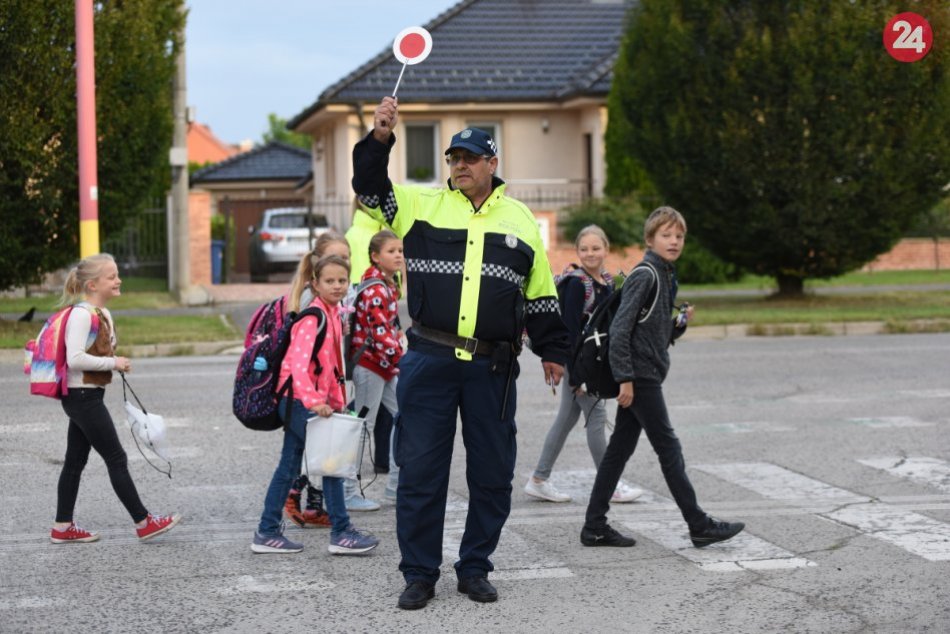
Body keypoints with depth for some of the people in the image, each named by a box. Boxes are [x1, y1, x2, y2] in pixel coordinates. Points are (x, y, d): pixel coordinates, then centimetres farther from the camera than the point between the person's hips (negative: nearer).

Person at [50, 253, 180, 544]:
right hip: (83, 397, -10)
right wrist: (113, 362, -19)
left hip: (85, 398, 10)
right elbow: (74, 359, -26)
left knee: (75, 462, 13)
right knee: (116, 459, -4)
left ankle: (62, 527, 19)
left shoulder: (103, 313, 11)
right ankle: (143, 523, 2)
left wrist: (116, 363, 2)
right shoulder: (81, 314, -19)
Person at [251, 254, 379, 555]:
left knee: (289, 465, 12)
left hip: (306, 400, 9)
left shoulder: (333, 313, 12)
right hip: (298, 398, -9)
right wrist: (315, 401, -35)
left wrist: (336, 400, 17)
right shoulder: (313, 316, -17)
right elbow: (298, 363, -27)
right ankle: (341, 533, -2)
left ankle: (267, 533, 17)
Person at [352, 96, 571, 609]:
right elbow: (369, 190, -3)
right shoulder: (422, 204, 7)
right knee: (420, 471, 1)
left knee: (492, 475, 7)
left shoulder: (520, 220, 11)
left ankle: (474, 569, 21)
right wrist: (380, 139, -17)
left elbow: (540, 296, 15)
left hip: (493, 369, 2)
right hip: (428, 361, -1)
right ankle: (419, 574, 12)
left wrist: (552, 351, 16)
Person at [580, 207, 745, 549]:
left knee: (619, 449, 9)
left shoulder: (666, 277, 16)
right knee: (669, 449, -3)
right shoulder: (644, 276, -13)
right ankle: (699, 525, 3)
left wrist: (681, 322, 2)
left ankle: (595, 526, 12)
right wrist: (625, 378, -21)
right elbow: (620, 328, -19)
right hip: (639, 376, -9)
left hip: (644, 377, 9)